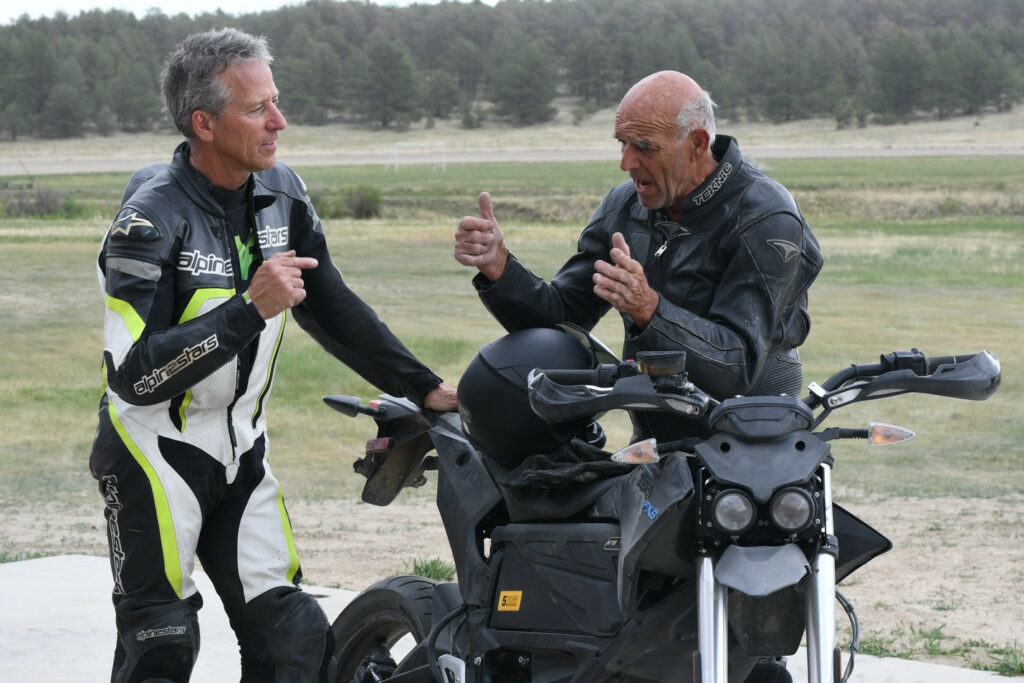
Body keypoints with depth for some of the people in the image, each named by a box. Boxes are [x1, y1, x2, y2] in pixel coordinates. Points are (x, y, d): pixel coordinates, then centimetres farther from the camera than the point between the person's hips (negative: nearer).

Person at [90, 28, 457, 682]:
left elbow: (333, 308, 12)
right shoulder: (153, 218, -20)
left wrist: (424, 387, 9)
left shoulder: (281, 193, 0)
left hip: (243, 448, 6)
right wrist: (250, 308, -30)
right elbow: (135, 372, -26)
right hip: (158, 450, -6)